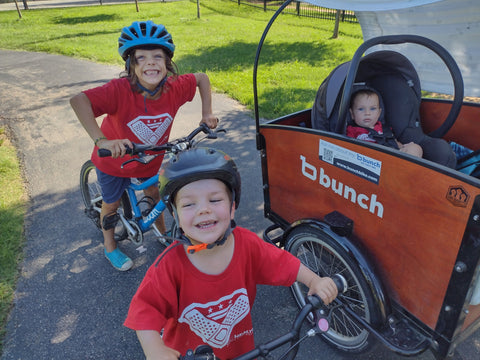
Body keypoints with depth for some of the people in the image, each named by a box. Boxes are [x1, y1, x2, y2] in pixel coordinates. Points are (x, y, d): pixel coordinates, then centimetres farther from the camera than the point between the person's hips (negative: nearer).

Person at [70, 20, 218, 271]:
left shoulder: (175, 88, -24)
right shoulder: (120, 90, -37)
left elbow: (202, 78, -6)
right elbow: (78, 100, -47)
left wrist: (206, 113, -13)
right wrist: (101, 140, -58)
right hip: (115, 159, -3)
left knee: (154, 194, 23)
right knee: (112, 203, 17)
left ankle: (162, 232, 53)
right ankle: (110, 247, 45)